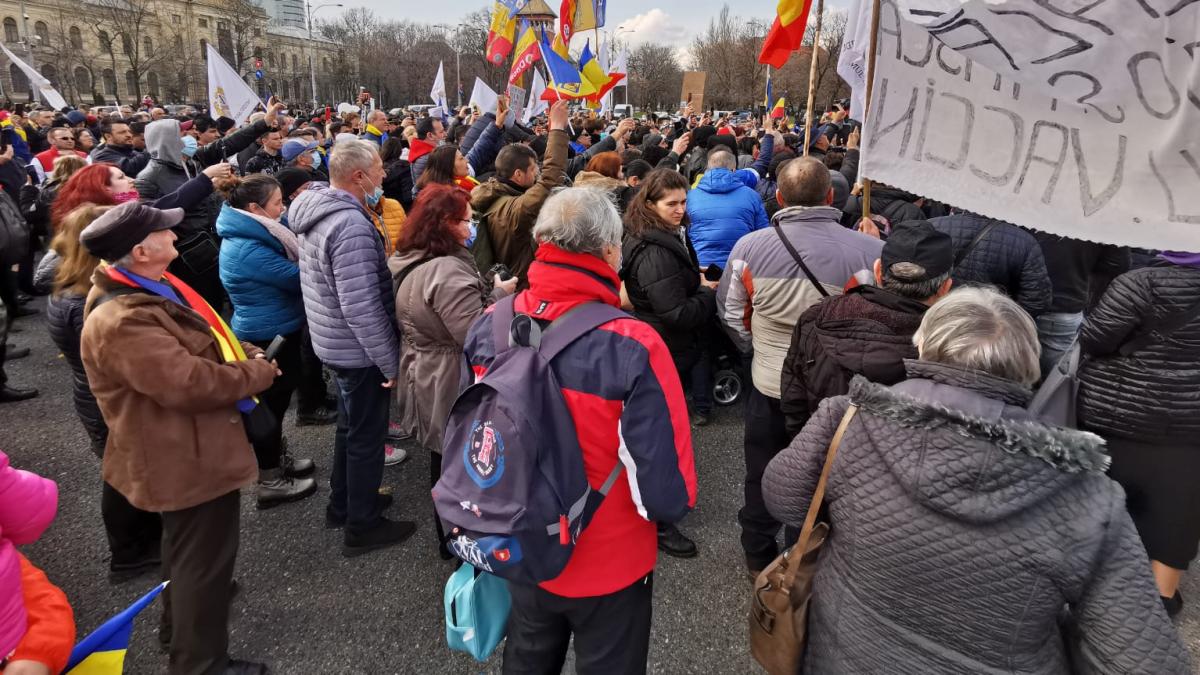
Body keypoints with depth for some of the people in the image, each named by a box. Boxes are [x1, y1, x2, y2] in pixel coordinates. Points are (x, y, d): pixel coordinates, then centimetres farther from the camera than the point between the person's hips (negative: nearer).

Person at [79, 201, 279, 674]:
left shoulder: (147, 289, 4)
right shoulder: (122, 322, -31)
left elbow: (202, 338, 15)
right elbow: (191, 383, -34)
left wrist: (245, 352, -2)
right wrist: (258, 373, -19)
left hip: (185, 449, 11)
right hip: (188, 459, -11)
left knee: (186, 546, 29)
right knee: (205, 556, 6)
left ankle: (179, 624, 51)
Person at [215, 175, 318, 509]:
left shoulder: (251, 235, 5)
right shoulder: (248, 249, -26)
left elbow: (285, 271, 9)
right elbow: (296, 276, -23)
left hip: (275, 330, 10)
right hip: (269, 335, -10)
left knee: (275, 398, 22)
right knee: (271, 402, 2)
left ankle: (278, 459, 39)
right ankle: (270, 482, 16)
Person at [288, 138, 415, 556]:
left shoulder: (318, 210, 4)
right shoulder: (351, 224, -27)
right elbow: (361, 307, -29)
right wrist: (391, 361, -22)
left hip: (334, 342, 10)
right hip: (359, 350, -9)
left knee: (350, 426, 24)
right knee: (367, 436, 6)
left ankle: (342, 504, 40)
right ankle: (363, 526, 21)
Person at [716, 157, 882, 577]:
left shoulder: (749, 247, -13)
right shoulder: (869, 252, -20)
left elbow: (731, 314, 1)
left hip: (768, 385, 2)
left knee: (763, 475, 21)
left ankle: (758, 559, 39)